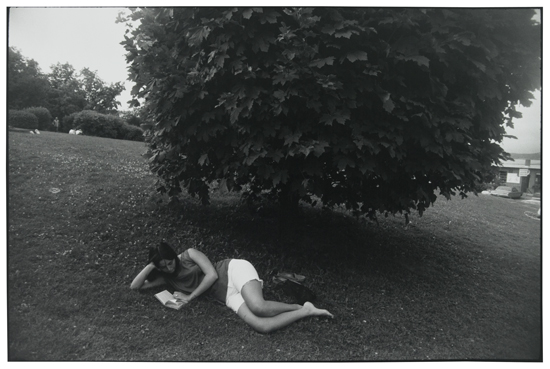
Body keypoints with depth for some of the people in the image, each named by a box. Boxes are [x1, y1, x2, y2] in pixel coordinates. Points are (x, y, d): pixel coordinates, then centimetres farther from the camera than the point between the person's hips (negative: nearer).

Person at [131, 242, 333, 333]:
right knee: (262, 326, -25)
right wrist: (150, 266, -3)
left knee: (258, 307, -36)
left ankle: (300, 307, -9)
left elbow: (212, 275, -11)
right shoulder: (167, 278, 13)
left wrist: (192, 296, -8)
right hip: (228, 296, 4)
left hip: (234, 270, -4)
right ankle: (306, 311, -8)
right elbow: (135, 286, 12)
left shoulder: (189, 254, -3)